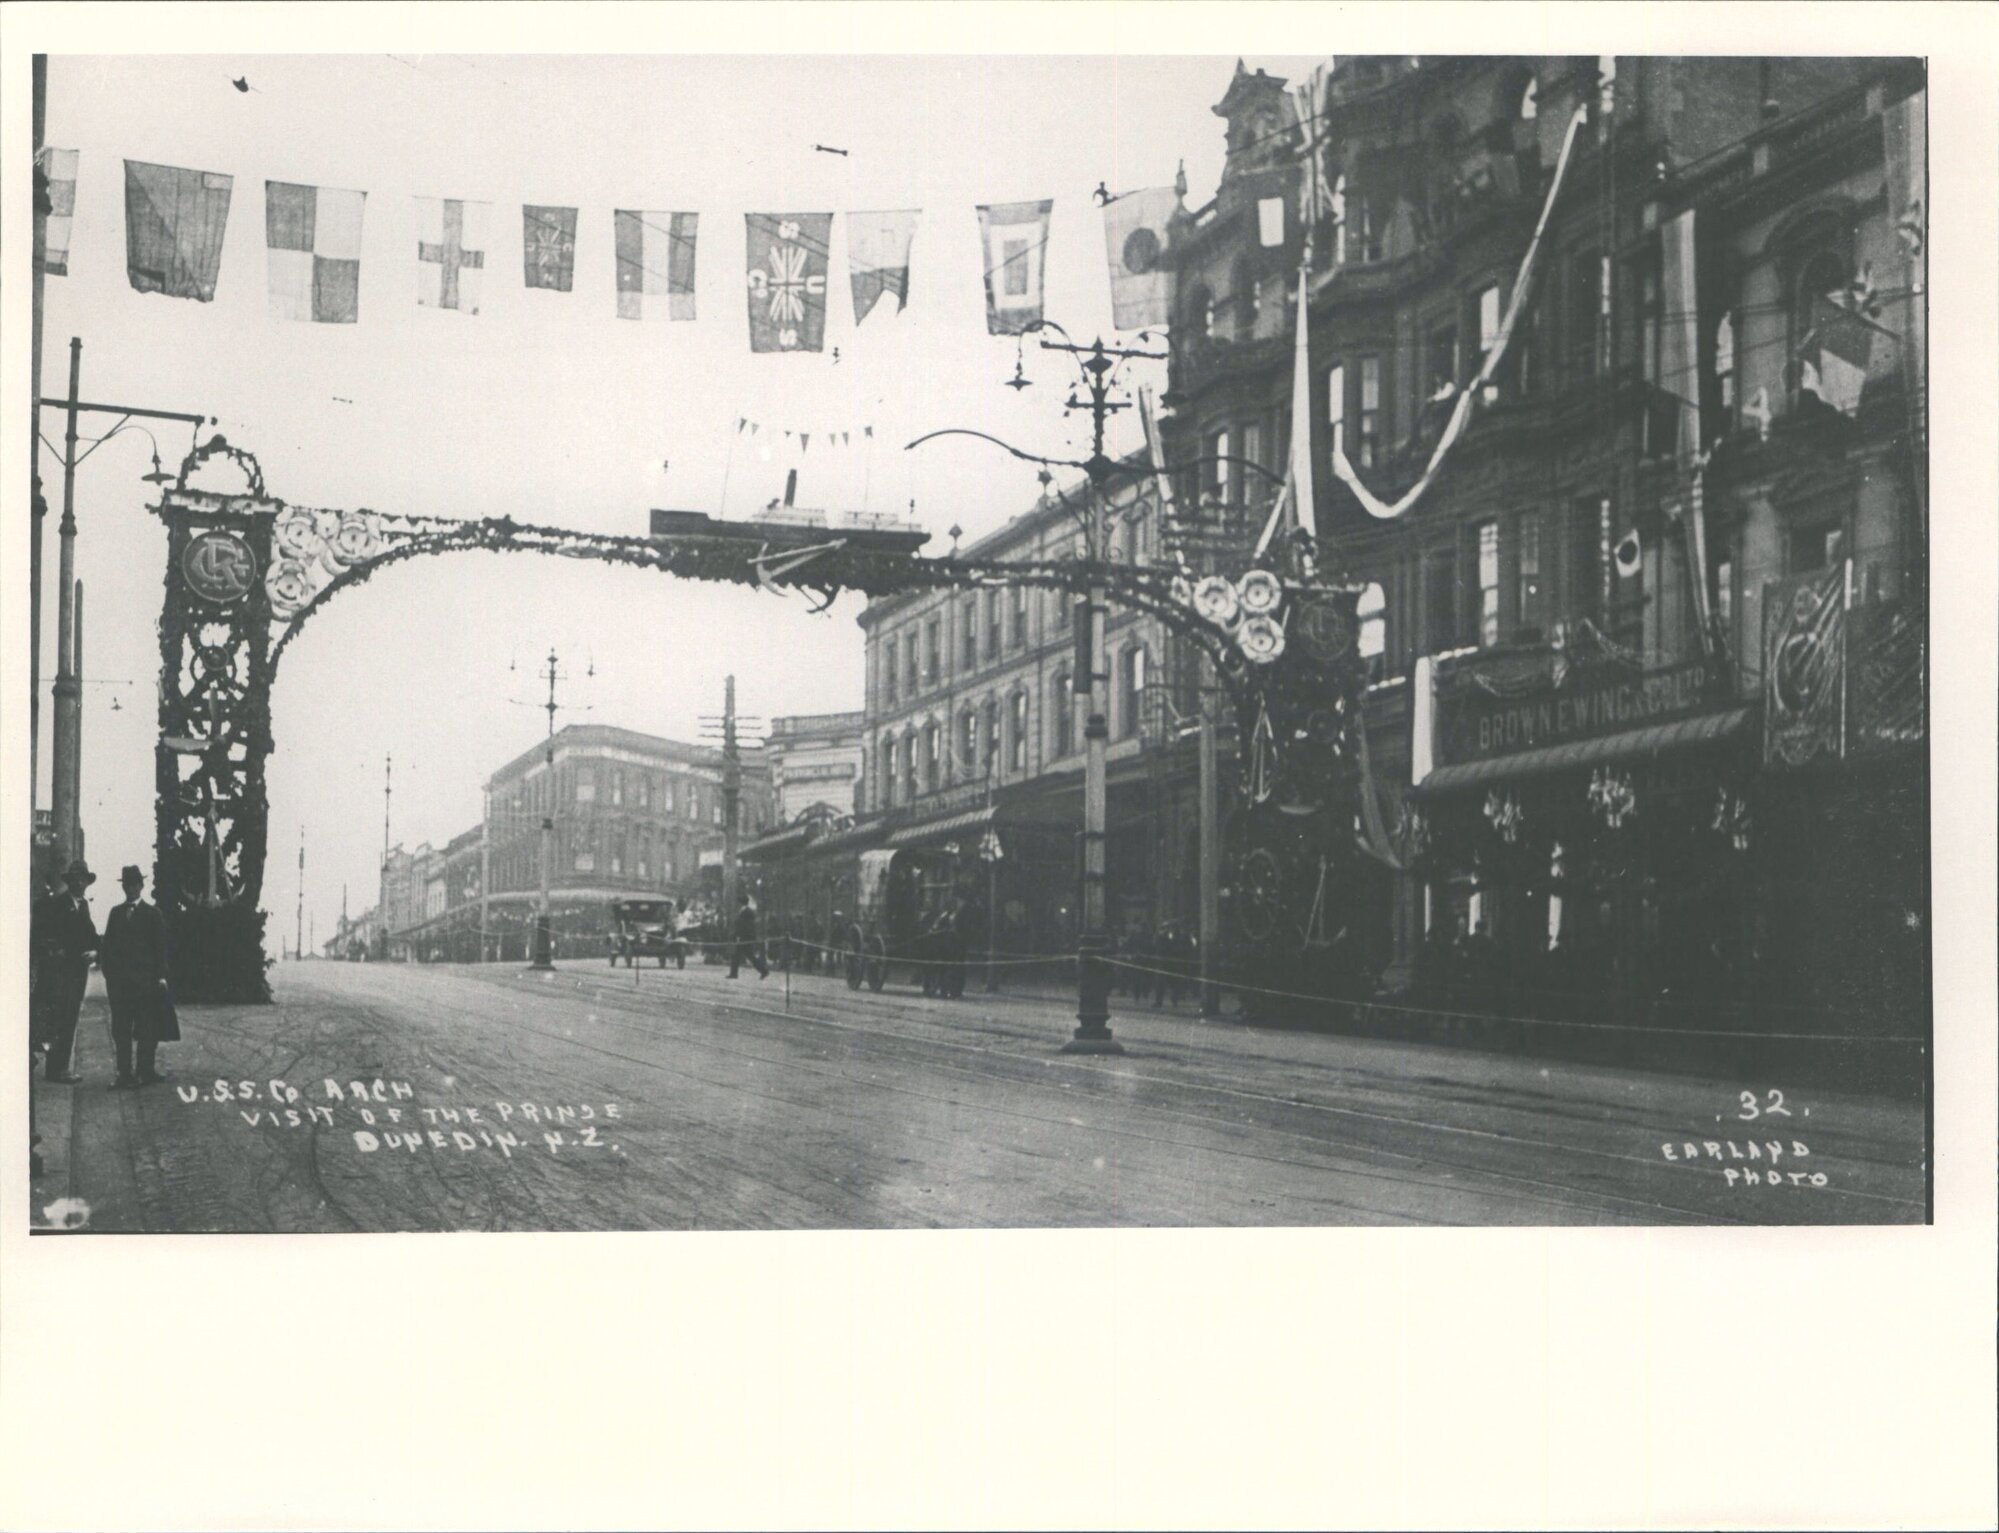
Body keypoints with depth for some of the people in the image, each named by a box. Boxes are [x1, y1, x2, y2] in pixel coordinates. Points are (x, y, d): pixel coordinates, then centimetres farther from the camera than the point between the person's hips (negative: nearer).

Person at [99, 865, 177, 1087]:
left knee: (147, 1028, -2)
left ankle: (146, 1070, 2)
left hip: (145, 977, -3)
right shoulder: (115, 913, 13)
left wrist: (161, 975, -7)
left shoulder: (152, 913, 3)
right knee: (121, 1028, 4)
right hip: (119, 978, 3)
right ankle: (124, 1072, 7)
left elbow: (160, 946, 0)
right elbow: (108, 944, 11)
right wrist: (108, 972, 1)